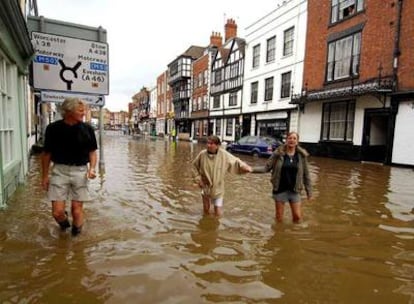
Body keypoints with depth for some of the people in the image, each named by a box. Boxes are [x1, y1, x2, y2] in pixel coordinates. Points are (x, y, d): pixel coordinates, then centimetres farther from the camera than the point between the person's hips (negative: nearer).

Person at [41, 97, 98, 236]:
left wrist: (92, 168, -11)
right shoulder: (53, 128, -5)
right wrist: (44, 176, 6)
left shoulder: (87, 129, -2)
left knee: (77, 209, 6)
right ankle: (64, 223, 35)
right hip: (60, 171, 0)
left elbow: (92, 151, 6)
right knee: (57, 211, -1)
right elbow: (46, 153, 4)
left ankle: (76, 233, 29)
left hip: (80, 171, 1)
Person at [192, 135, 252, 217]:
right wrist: (198, 179, -4)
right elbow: (194, 166, 1)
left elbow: (235, 161, -4)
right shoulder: (202, 154, -14)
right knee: (206, 212, 17)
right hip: (205, 187, 1)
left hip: (218, 189, -1)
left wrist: (244, 166, -20)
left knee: (218, 214, 4)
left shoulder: (224, 154, -16)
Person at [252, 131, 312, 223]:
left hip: (294, 190, 1)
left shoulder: (302, 155, -2)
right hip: (280, 189, -1)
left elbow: (306, 175, 3)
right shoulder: (278, 153, -7)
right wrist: (252, 169, -22)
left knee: (297, 217, 5)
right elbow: (266, 167, -8)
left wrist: (309, 192, 5)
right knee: (279, 218, 10)